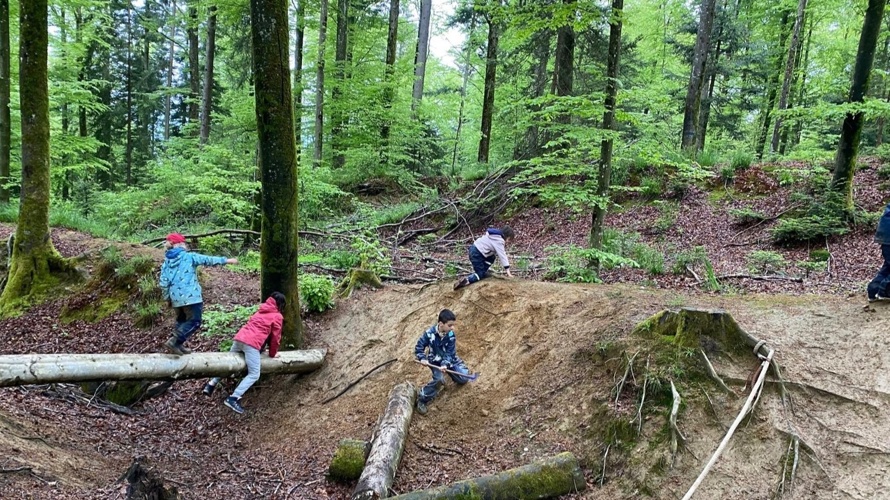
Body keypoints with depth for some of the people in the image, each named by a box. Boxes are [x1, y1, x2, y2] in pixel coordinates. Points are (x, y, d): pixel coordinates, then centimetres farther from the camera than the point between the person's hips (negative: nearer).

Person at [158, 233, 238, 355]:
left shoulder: (166, 262, 10)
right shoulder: (189, 257, -4)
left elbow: (163, 282, 8)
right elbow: (208, 260, -4)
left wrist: (167, 298, 17)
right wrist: (226, 260, 1)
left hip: (176, 297, 6)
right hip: (190, 296, -6)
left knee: (181, 320, 22)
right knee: (194, 321, -1)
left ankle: (178, 345, 20)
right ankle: (174, 342, -11)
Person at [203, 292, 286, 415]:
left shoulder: (261, 310, 26)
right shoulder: (277, 316, 6)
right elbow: (275, 337, 7)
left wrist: (261, 347, 41)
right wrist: (272, 353, 22)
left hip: (239, 337, 7)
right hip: (252, 343, -7)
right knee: (254, 374, -5)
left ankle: (211, 385, 24)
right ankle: (233, 398, -17)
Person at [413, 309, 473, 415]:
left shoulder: (451, 335, -18)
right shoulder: (429, 333, -23)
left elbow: (450, 353, -19)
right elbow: (419, 347, -11)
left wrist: (445, 364, -36)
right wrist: (422, 358, -28)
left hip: (449, 359, 3)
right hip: (435, 361, -3)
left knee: (464, 378, -4)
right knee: (439, 379, -29)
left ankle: (448, 370, 26)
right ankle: (422, 399, -14)